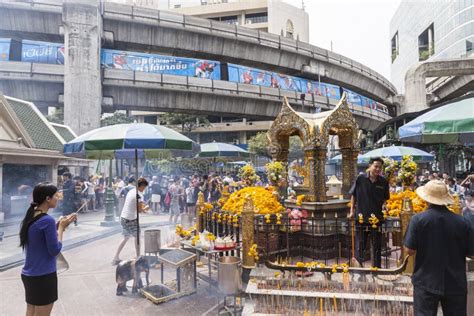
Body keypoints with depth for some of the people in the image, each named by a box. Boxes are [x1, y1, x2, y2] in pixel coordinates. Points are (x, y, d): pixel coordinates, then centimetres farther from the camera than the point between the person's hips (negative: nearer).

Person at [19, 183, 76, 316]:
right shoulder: (47, 220, -22)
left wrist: (60, 225, 4)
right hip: (43, 276, -8)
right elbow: (55, 250, -18)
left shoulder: (30, 217, 4)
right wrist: (61, 227, -10)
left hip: (28, 274, 8)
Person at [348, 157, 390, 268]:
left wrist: (384, 205, -6)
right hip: (361, 217, -1)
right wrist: (352, 211, 3)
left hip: (377, 218, 1)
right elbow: (353, 195, 4)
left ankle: (377, 267, 28)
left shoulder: (384, 182, -2)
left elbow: (386, 198, 11)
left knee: (377, 246, 13)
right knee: (360, 244, 8)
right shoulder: (360, 179, -6)